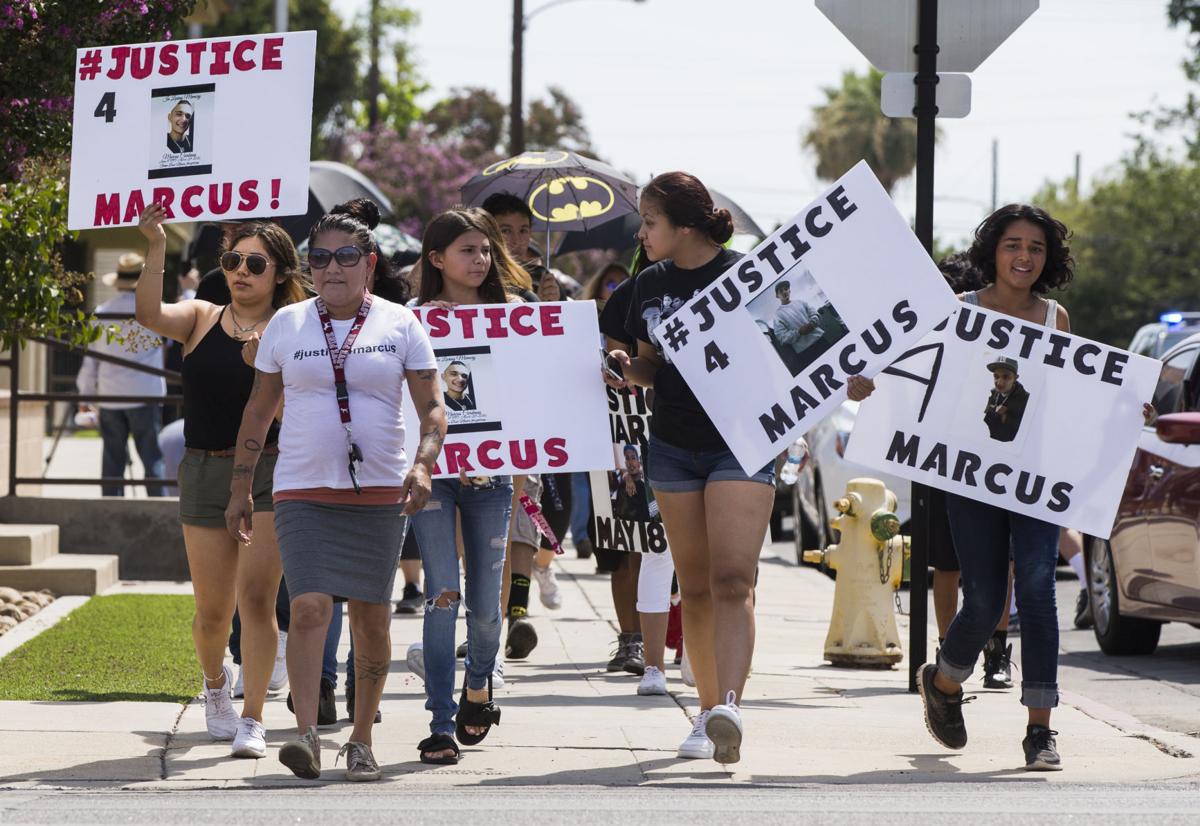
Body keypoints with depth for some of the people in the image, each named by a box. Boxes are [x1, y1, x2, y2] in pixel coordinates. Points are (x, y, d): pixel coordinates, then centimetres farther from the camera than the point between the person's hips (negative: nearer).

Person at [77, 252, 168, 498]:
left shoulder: (102, 312, 3)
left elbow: (90, 359, 8)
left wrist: (86, 395, 17)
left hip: (109, 397, 3)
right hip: (144, 395, -3)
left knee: (113, 459, 7)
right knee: (153, 458, -2)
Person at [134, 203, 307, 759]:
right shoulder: (202, 320, 7)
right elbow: (149, 315, -13)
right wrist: (156, 250, -24)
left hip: (270, 472, -3)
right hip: (205, 473, 3)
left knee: (255, 594, -14)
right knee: (213, 609, 8)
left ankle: (252, 722, -11)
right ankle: (215, 680, 40)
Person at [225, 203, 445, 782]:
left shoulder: (401, 325, 4)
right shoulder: (286, 325, 7)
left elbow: (432, 407, 2)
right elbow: (258, 409, 14)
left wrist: (423, 463, -16)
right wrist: (240, 488, 11)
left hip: (380, 493, 0)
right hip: (303, 492, 0)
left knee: (371, 617, 3)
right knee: (309, 607, -16)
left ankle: (361, 741, 14)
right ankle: (307, 735, -21)